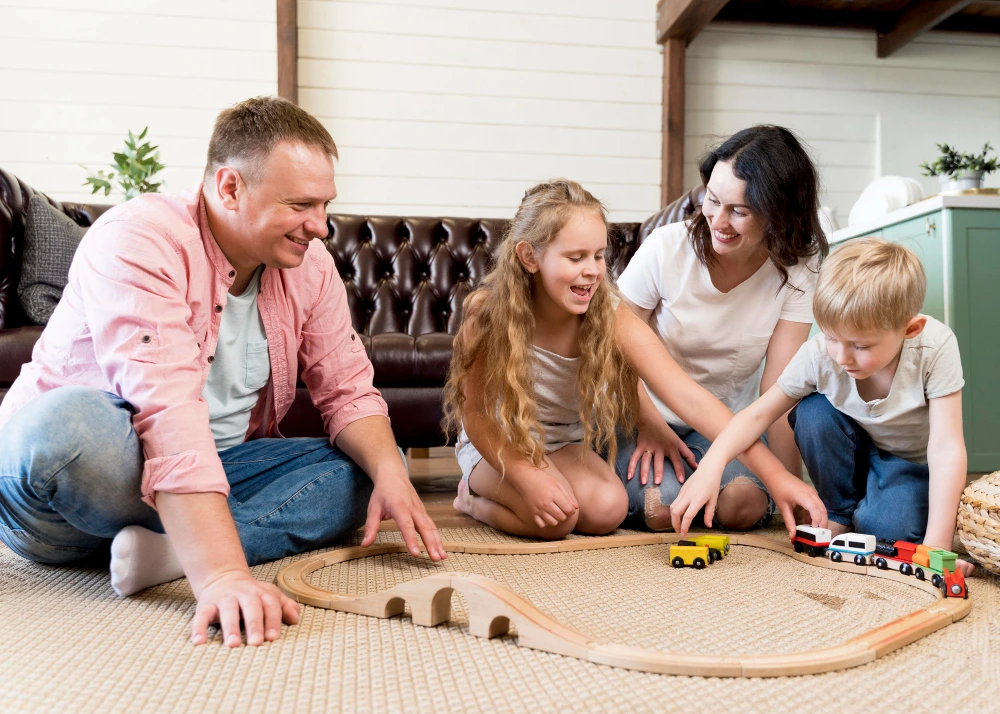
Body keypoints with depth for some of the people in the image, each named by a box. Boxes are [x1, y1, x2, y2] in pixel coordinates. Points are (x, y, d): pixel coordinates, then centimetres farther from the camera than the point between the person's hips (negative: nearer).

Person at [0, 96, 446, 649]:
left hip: (214, 470, 6)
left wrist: (390, 472, -22)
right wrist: (223, 575, -45)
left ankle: (169, 548, -26)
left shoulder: (309, 266, -2)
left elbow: (348, 392, 0)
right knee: (71, 421, -39)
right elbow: (167, 411, -36)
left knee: (365, 467, -10)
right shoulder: (139, 241, -23)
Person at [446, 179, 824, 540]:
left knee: (608, 507, -24)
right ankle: (472, 495, 5)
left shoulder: (610, 315, -22)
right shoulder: (487, 311, -26)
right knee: (554, 517, -28)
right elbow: (476, 413, -16)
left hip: (568, 443, 3)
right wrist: (528, 477, -29)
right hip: (499, 444, -3)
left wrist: (776, 474, -35)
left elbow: (687, 395, -29)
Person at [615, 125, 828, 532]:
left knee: (742, 504, -25)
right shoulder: (668, 247, -18)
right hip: (645, 414, -1)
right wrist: (649, 423, -16)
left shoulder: (796, 270, -13)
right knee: (660, 506, -25)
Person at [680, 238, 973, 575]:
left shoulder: (936, 347, -32)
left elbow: (946, 447, -33)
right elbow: (759, 413, -22)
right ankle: (839, 512, -5)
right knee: (813, 411, -27)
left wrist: (935, 546, -39)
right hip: (857, 455, 3)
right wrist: (710, 467, -39)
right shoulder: (819, 354, -26)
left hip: (915, 462, -3)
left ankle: (866, 512, 5)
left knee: (887, 527, -31)